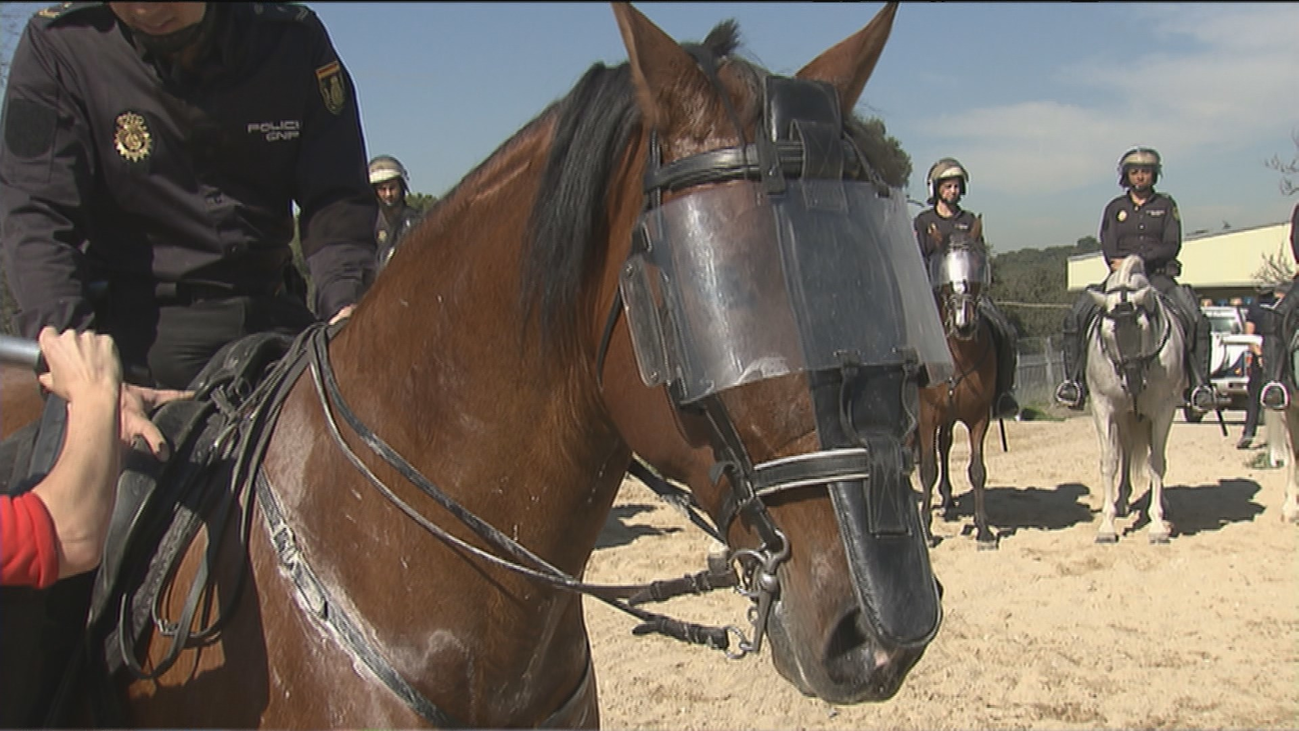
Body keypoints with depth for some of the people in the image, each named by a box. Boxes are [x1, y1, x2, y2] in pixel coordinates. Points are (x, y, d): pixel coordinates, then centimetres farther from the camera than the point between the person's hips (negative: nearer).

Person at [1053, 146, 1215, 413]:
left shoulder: (1166, 205, 11)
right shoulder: (1115, 208, 14)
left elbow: (1172, 246, -1)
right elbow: (1108, 249, 3)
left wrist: (1138, 259, -15)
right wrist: (1120, 266, -18)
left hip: (1159, 276, -1)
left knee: (1196, 320, -25)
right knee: (1076, 317, -21)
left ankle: (1200, 383, -17)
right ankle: (1074, 380, -16)